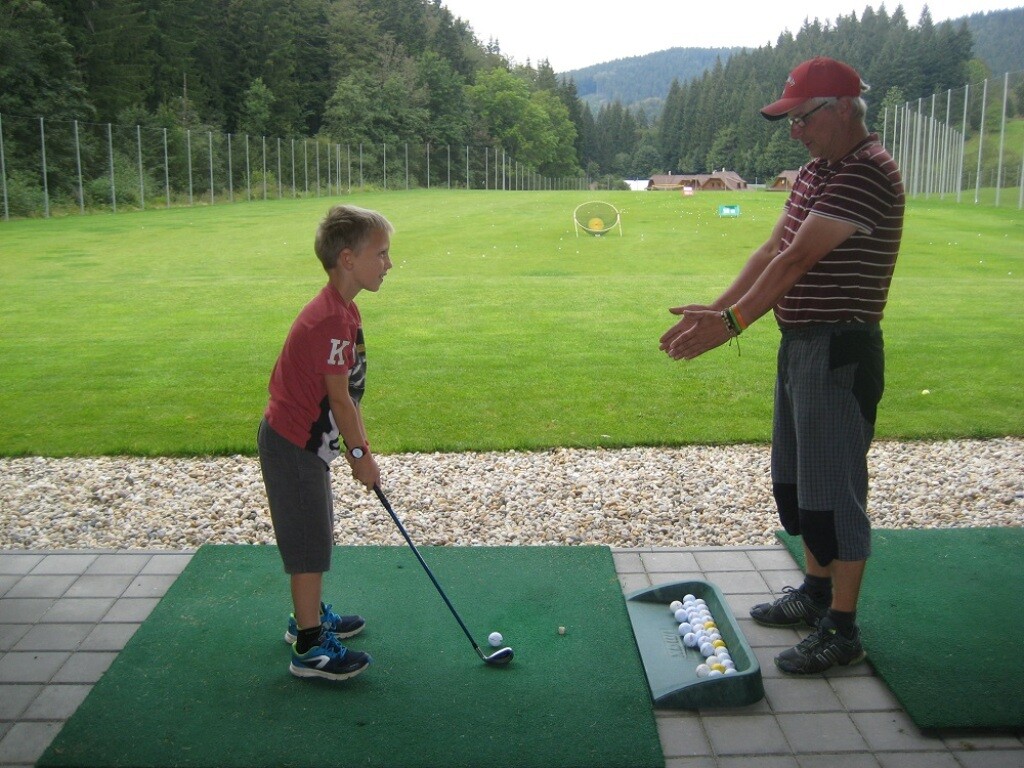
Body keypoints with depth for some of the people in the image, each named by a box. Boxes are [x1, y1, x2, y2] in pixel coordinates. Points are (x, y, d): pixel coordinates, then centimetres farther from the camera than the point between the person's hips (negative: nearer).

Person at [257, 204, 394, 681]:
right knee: (310, 543, -1)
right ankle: (309, 648, 10)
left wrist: (359, 443, 11)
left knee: (314, 537, 22)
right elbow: (338, 398, -21)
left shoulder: (342, 311, 8)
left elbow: (349, 391, 11)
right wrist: (361, 454, -11)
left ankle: (308, 616, 39)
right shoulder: (331, 320, -25)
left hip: (302, 441, 10)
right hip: (294, 445, -10)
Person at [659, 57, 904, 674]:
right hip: (800, 344, 10)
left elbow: (797, 259, -23)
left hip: (840, 351, -10)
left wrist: (733, 322, -23)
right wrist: (716, 309, 3)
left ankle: (842, 630, 9)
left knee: (834, 485, -3)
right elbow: (771, 250, 11)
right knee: (797, 477, 18)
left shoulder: (870, 173, -18)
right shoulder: (815, 172, 14)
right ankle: (816, 592, 34)